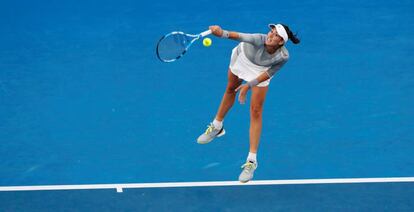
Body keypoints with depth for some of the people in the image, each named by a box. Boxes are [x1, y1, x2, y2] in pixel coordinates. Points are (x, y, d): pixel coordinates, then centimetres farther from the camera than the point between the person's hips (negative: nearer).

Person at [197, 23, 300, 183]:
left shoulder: (283, 56, -36)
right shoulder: (260, 40, -42)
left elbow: (269, 74, -21)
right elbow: (242, 37, -61)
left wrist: (249, 85, -28)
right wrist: (223, 33, -79)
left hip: (261, 71, -1)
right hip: (242, 56, 1)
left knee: (256, 111, -6)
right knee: (230, 89, 25)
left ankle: (252, 161, -1)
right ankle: (216, 127, 54)